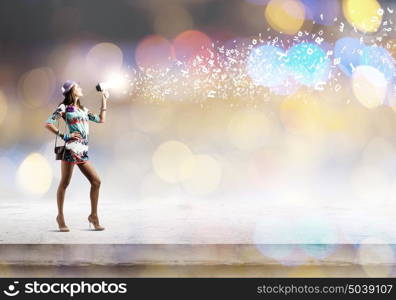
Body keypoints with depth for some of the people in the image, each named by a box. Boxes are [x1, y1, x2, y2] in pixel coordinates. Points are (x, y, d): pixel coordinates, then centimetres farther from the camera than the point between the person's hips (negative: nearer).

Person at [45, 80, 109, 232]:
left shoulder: (83, 109, 22)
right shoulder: (64, 108, 1)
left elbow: (101, 119, 26)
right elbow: (48, 123, -6)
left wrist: (104, 101, 26)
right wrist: (64, 136, -10)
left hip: (83, 152, 7)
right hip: (71, 149, -7)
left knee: (96, 181, -1)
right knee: (64, 183, -1)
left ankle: (93, 216, 6)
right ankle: (60, 216, 10)